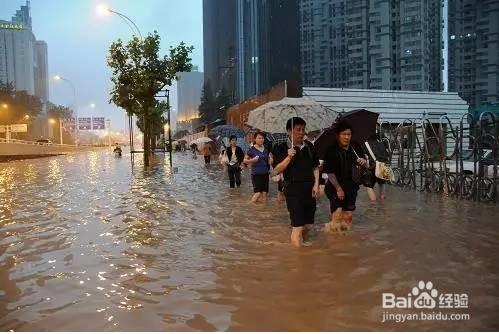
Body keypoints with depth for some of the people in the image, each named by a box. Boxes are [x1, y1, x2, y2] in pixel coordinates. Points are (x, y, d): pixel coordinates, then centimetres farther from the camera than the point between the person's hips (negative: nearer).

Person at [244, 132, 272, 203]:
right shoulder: (252, 149, -5)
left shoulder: (266, 148, 8)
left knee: (264, 193, 3)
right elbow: (244, 160, 1)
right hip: (256, 174, -5)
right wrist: (252, 160, -16)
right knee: (258, 192, -11)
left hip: (265, 173, 5)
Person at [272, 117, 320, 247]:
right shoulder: (281, 148, -8)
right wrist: (288, 157, -24)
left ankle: (300, 239, 39)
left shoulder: (309, 146, 6)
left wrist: (316, 185, 1)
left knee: (308, 225, 13)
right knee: (297, 226, -3)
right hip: (293, 190, -5)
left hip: (309, 189, 5)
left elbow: (315, 167, 12)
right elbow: (276, 170, -12)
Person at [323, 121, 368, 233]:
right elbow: (330, 173, -17)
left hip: (351, 188, 5)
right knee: (337, 215, -9)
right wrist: (338, 188, -20)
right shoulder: (332, 151, -14)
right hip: (336, 189, -5)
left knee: (348, 217, 14)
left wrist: (364, 162, -11)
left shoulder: (355, 149, 2)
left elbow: (364, 165, 13)